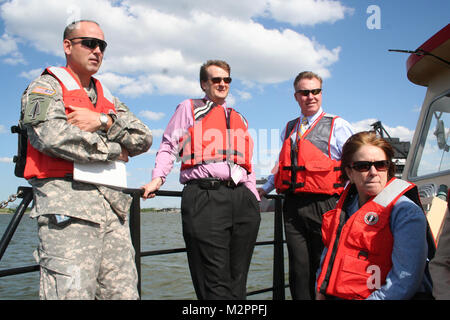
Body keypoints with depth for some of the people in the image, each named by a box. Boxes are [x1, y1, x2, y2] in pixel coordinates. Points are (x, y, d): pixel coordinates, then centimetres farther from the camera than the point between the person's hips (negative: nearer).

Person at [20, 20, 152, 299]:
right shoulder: (47, 86, 8)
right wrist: (113, 151, -4)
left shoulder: (108, 99, 26)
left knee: (124, 292, 3)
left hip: (114, 204, 6)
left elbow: (144, 138, 12)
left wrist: (104, 121, -5)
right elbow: (52, 135, -13)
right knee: (71, 291, -12)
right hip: (67, 205, -6)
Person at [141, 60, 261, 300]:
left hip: (241, 198, 5)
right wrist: (157, 178, -7)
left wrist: (254, 198, 18)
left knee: (237, 281, 5)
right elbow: (169, 147, 8)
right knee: (215, 282, -9)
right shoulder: (189, 109, 16)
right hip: (204, 197, -5)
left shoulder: (239, 119, 28)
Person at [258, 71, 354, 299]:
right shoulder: (289, 129, 18)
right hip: (293, 207, 4)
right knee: (299, 270, 6)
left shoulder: (337, 126, 3)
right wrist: (264, 189, 17)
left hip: (323, 206, -4)